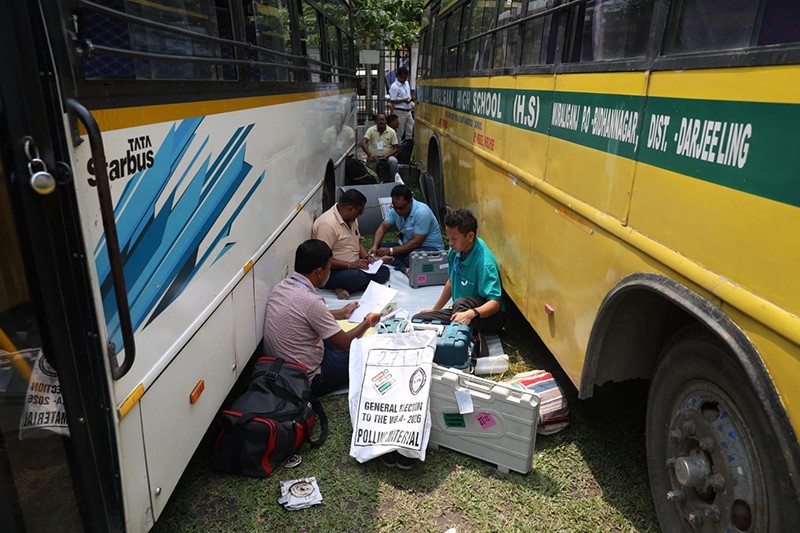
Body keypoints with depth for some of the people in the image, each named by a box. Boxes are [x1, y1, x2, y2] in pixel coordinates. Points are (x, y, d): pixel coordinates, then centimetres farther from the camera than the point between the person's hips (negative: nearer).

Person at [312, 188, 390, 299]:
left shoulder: (351, 219, 7)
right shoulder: (328, 224, -22)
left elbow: (357, 241, 20)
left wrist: (367, 257, 0)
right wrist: (351, 264, -27)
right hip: (332, 272, -10)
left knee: (384, 271, -9)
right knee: (359, 276, -37)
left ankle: (344, 288, -13)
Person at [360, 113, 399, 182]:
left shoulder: (392, 132, 0)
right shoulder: (371, 130, -2)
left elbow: (395, 148, 1)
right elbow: (363, 143, -15)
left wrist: (387, 155, -19)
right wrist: (370, 154, -32)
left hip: (387, 157, 1)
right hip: (374, 157, 0)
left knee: (394, 161, -31)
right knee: (371, 162, -34)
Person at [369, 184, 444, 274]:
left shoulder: (422, 212, -24)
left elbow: (416, 242, -25)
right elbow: (382, 228, 1)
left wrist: (390, 251, -26)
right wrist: (374, 246, -19)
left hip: (430, 248, -7)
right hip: (408, 245, 8)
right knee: (380, 247, -15)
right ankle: (404, 269, -33)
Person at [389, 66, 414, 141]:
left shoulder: (406, 83, 11)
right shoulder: (394, 87, -13)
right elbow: (392, 101, -15)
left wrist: (411, 99, 3)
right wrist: (403, 100, -24)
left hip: (408, 111, 8)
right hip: (400, 112, -7)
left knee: (409, 131, 10)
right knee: (399, 132, -3)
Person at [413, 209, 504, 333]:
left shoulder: (484, 263, -27)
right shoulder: (455, 251, -4)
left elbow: (495, 303, -31)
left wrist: (471, 314, -50)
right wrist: (435, 309, 21)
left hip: (488, 315, -7)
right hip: (459, 310, 7)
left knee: (462, 303, -39)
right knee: (418, 319, -10)